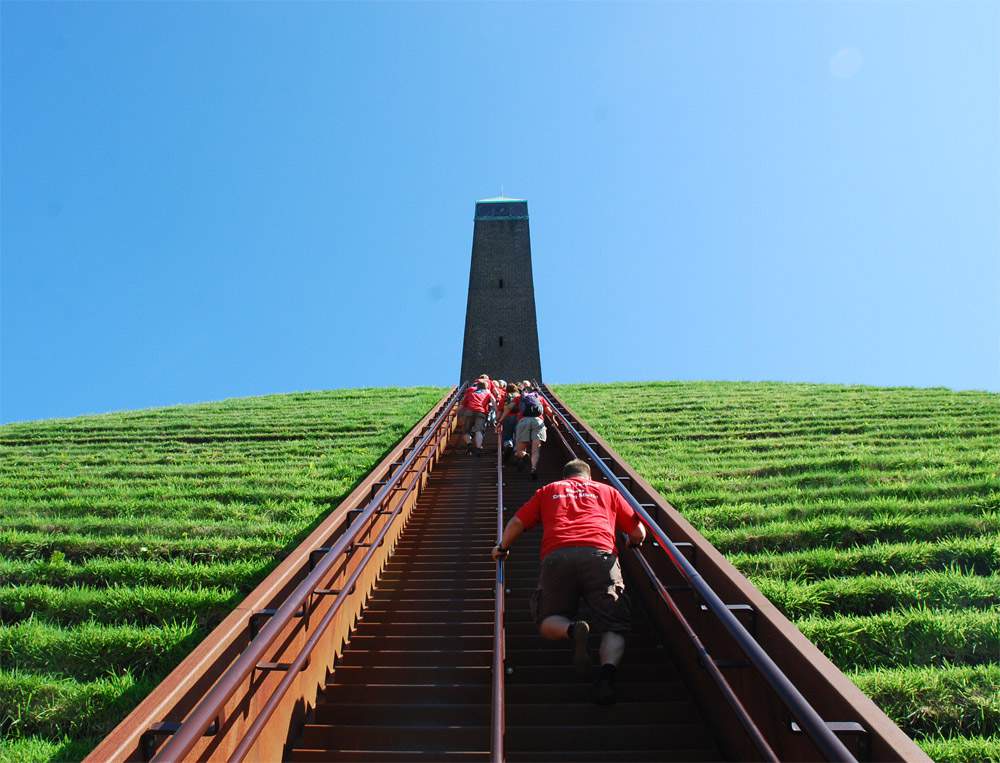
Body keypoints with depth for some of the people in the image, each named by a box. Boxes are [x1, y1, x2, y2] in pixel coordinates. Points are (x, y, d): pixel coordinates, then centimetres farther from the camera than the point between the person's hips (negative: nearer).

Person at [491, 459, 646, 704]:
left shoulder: (548, 490, 30)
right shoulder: (607, 490, 29)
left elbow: (517, 523, 24)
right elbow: (639, 533, 26)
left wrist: (502, 548, 42)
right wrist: (632, 543, 49)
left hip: (556, 557, 1)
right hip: (600, 555, 0)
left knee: (547, 621, 16)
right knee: (615, 626, 6)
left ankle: (572, 629, -19)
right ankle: (607, 670, -25)